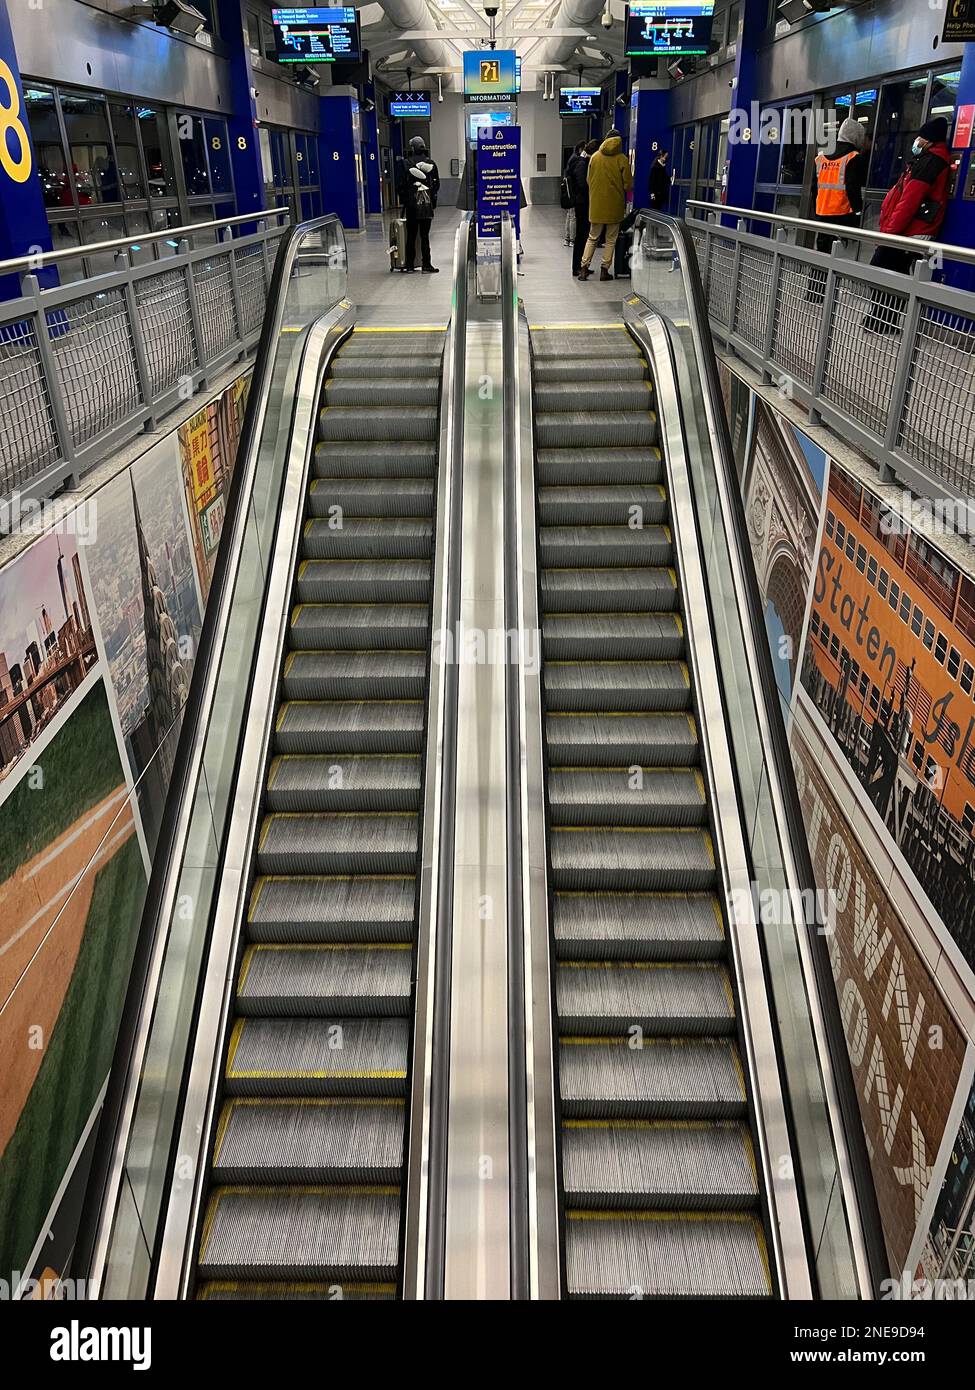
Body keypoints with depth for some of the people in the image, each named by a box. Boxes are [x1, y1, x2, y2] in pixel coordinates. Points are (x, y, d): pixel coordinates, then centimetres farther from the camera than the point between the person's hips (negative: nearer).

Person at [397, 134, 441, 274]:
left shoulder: (406, 163, -5)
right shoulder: (430, 163, 1)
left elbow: (402, 184, -5)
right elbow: (436, 184, 5)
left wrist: (403, 200, 7)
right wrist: (433, 201, 14)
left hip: (411, 203, -1)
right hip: (427, 204, 1)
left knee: (411, 235, 6)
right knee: (425, 235, 2)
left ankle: (410, 264, 9)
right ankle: (426, 265, -3)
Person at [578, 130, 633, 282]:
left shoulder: (595, 157, 0)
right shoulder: (622, 159, -7)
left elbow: (588, 180, 7)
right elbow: (628, 185, -5)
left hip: (596, 205, 2)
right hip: (614, 205, -2)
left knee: (592, 237, 13)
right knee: (611, 239, 9)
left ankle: (584, 267, 6)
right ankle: (605, 270, 7)